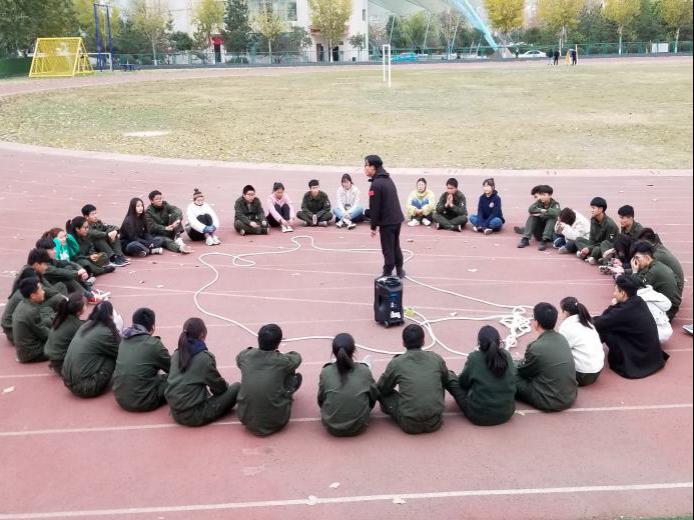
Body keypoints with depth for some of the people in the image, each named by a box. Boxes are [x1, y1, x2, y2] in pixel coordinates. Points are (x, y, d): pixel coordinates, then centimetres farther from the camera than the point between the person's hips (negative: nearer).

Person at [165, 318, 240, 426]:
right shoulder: (205, 357, -15)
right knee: (237, 387, 2)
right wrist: (226, 385, 19)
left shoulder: (176, 354, 4)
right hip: (194, 416, -7)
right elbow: (220, 387, -5)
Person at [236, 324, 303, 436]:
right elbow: (297, 357, 14)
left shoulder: (244, 356, -5)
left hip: (247, 420, 3)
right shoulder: (282, 361, -12)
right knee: (297, 376, 13)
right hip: (275, 422, -3)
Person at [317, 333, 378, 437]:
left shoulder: (326, 372, -12)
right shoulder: (364, 371, -12)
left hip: (332, 428, 0)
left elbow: (320, 401, 1)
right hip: (359, 428, 0)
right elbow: (374, 397, 2)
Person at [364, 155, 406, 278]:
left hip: (387, 222, -9)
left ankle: (387, 274, 9)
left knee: (388, 249, 1)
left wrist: (373, 226, -8)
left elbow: (374, 208, -16)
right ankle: (399, 270, 31)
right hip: (397, 218, 9)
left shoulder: (376, 184, -17)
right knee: (396, 246, 21)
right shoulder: (388, 180, 12)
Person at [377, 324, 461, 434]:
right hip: (435, 423, 2)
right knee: (449, 375, 21)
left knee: (383, 393, 17)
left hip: (409, 426, -1)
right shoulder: (437, 359, 1)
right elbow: (447, 381, 21)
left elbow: (381, 389, 11)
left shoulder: (396, 363, -4)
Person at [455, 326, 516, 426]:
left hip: (479, 417, -4)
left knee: (459, 388, 15)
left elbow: (462, 383, -1)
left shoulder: (474, 358, -15)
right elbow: (512, 380, 10)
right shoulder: (507, 356, -6)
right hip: (506, 414, 5)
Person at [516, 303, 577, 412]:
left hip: (551, 403, -7)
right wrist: (525, 361, 17)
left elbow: (523, 372, -3)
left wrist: (522, 362, 16)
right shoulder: (562, 339, -1)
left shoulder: (537, 348, -22)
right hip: (571, 397, 7)